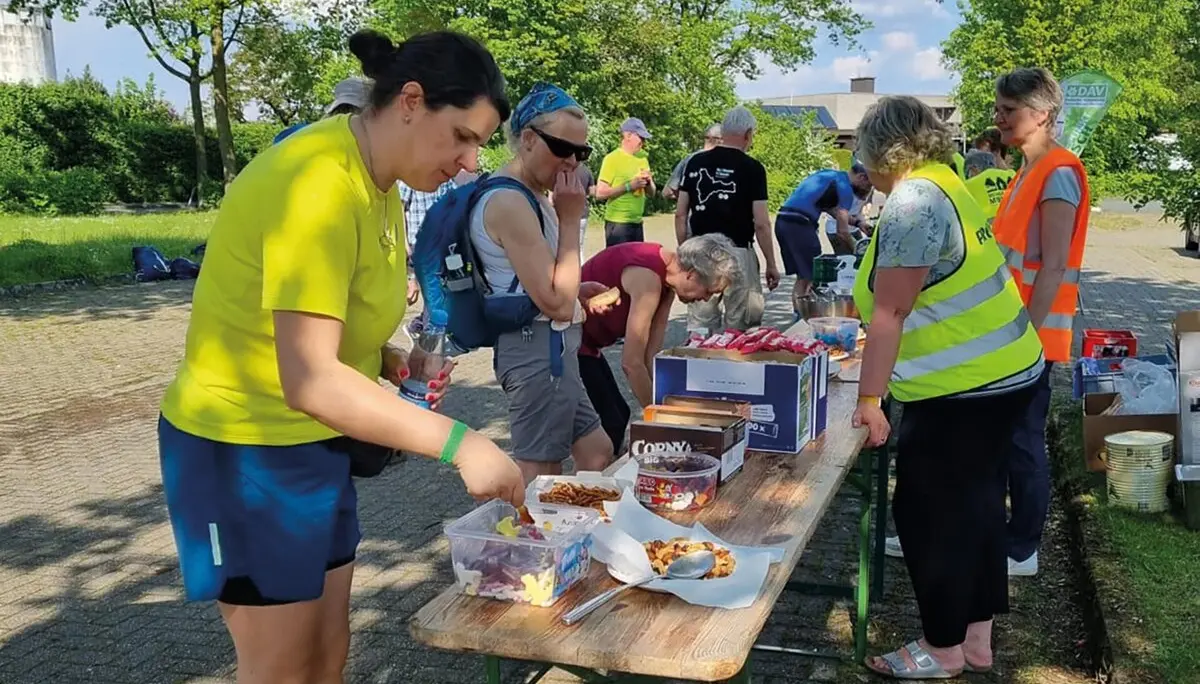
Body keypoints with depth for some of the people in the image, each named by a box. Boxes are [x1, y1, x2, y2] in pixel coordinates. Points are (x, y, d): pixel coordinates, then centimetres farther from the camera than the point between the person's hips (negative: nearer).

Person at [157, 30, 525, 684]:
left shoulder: (377, 181, 4)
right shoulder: (320, 185, -26)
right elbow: (310, 380, -35)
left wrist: (388, 360, -4)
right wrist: (457, 441, -36)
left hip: (313, 439, 9)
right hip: (245, 450, -9)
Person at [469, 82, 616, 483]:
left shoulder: (529, 197, 14)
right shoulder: (510, 203, -19)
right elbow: (557, 303, -22)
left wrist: (579, 290, 12)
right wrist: (570, 219, -17)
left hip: (548, 347, 11)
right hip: (539, 348, -11)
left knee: (597, 453, 17)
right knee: (541, 476, -2)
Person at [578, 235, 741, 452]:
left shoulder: (667, 272, 1)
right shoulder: (648, 278, -28)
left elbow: (651, 355, 1)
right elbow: (632, 363, -25)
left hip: (585, 342, 10)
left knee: (619, 416, 13)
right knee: (610, 424, -12)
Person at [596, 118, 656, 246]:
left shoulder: (642, 158, 11)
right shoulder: (612, 159, -9)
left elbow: (651, 193, 16)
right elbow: (600, 193, -15)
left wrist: (649, 182, -5)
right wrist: (629, 186, -18)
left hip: (637, 223, 7)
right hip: (618, 224, -7)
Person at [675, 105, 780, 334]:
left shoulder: (696, 163, 5)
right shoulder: (752, 168, -7)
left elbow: (681, 214, 7)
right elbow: (761, 223, -9)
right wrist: (771, 264, 0)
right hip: (737, 253, -4)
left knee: (699, 325, 10)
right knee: (738, 327, 6)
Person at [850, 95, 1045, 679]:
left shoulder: (913, 200, -19)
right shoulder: (945, 182, 11)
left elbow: (890, 310, -21)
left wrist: (868, 399, -17)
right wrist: (872, 339, 27)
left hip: (962, 388, -10)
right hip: (1003, 370, 10)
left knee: (929, 514, 3)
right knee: (973, 503, 18)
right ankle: (976, 637, 31)